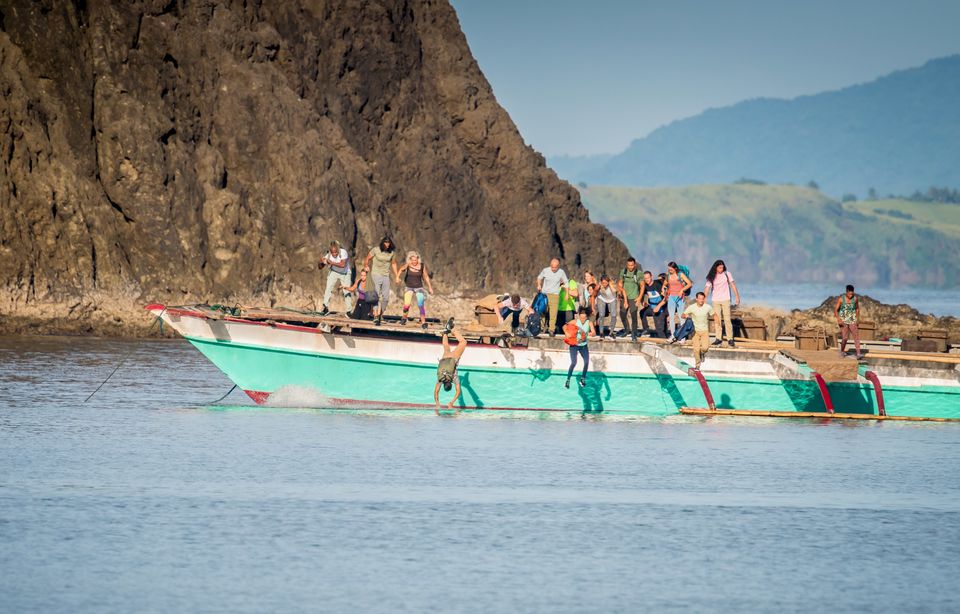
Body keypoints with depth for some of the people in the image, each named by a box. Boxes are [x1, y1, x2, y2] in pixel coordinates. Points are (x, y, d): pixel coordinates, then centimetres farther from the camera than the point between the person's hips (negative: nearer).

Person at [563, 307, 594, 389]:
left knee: (586, 362, -4)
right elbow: (565, 326, -7)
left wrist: (589, 334, -38)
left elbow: (594, 333, -16)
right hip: (574, 345, -3)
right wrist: (566, 333, -26)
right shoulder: (575, 321, -11)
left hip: (583, 345, 3)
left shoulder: (589, 323, -8)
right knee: (573, 363, -14)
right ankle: (568, 380, -4)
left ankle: (583, 379, 17)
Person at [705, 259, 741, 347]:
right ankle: (719, 338, 10)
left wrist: (737, 297, -3)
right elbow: (707, 288, -3)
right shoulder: (711, 277, 0)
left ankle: (730, 338, -3)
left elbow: (732, 285, 1)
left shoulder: (727, 274, -1)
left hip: (725, 300, -2)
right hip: (715, 300, 2)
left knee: (727, 319, -6)